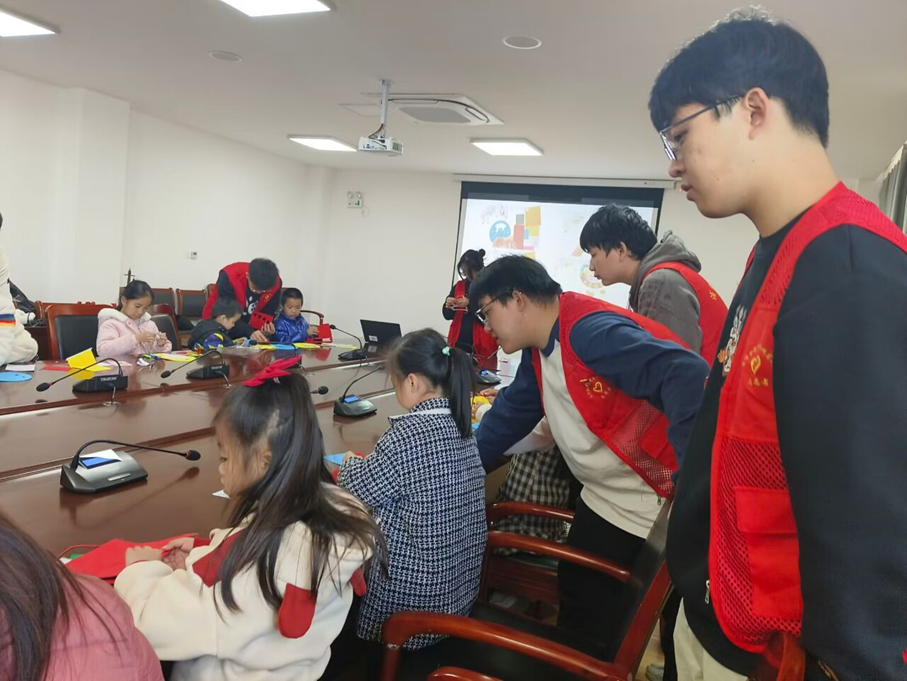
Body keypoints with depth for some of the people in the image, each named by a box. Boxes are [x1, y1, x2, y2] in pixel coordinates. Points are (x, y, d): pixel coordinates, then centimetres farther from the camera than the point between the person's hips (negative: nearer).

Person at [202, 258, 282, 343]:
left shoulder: (276, 283, -21)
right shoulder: (229, 277, -32)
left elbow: (268, 312, -9)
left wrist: (267, 327, -31)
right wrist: (249, 332, -47)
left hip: (251, 327, 3)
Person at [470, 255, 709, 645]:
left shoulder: (590, 331, -26)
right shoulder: (537, 352, 7)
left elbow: (687, 376, -35)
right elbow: (509, 417, 15)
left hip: (655, 514, -9)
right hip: (601, 503, 9)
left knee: (610, 634, 7)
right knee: (575, 608, 22)